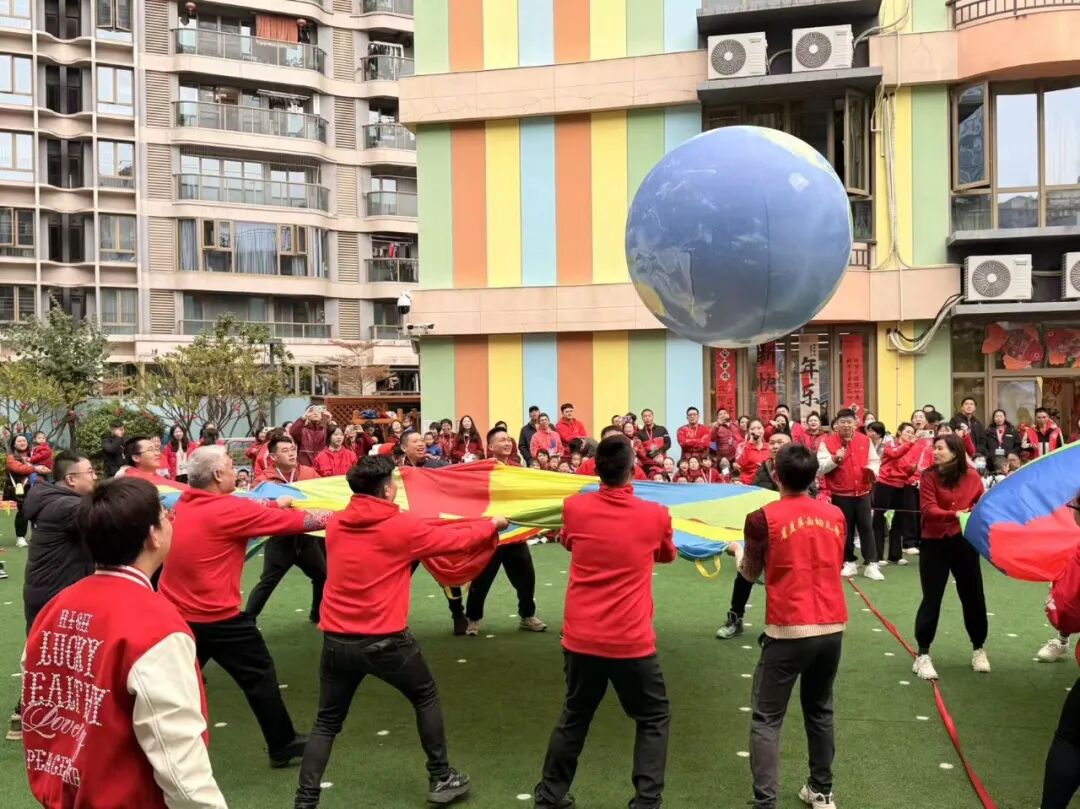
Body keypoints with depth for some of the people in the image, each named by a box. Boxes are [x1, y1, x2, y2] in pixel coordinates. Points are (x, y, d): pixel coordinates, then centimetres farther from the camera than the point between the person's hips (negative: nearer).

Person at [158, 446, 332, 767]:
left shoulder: (182, 505, 3)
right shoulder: (229, 510, -18)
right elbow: (295, 521, -13)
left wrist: (274, 504, 18)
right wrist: (336, 516, -1)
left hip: (176, 615, 7)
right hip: (218, 617, -7)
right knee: (260, 676, 9)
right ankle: (282, 746, 21)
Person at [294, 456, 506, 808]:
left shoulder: (336, 525, 2)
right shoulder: (402, 526, -10)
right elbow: (457, 539, 1)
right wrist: (492, 524, 20)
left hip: (336, 641, 4)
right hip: (384, 641, -3)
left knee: (327, 722, 17)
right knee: (426, 697, 21)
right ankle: (441, 778, 29)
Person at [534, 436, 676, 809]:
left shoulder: (574, 508, -5)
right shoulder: (655, 515, -9)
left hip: (580, 638, 3)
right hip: (631, 641, -3)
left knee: (574, 717, 22)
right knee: (653, 718, 17)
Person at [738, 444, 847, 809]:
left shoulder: (762, 519, -8)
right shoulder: (835, 515, 4)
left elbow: (749, 574, 7)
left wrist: (738, 552, 28)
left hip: (788, 631, -5)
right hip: (832, 627, 5)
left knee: (766, 720, 4)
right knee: (819, 711, 23)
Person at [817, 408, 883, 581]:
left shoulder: (865, 440, 5)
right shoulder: (827, 442, -5)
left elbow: (874, 461, 14)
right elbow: (820, 467, -10)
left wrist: (872, 470, -7)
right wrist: (834, 459, -26)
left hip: (862, 492, 2)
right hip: (840, 494, -2)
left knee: (866, 527, 2)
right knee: (845, 529, 6)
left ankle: (871, 565, 5)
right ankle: (849, 563, 18)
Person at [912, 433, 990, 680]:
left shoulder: (972, 476, -3)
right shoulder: (929, 476, -9)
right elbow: (929, 510, -18)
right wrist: (954, 514, -34)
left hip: (965, 542, 2)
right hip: (935, 543, -2)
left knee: (973, 596, 12)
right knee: (931, 599, -1)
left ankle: (978, 649, 31)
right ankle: (923, 655, 7)